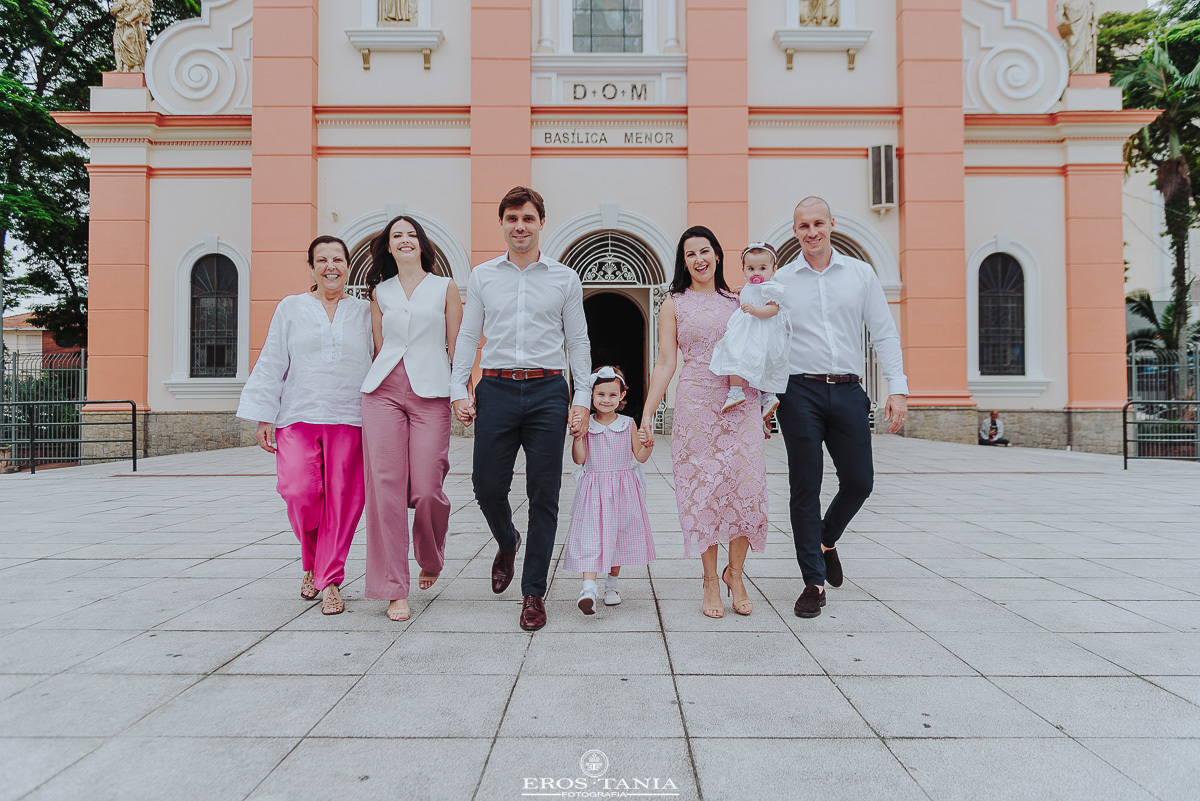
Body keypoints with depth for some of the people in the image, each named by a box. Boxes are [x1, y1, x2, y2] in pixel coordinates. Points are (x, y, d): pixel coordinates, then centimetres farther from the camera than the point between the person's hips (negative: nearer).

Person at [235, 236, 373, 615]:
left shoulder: (364, 312, 14)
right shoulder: (290, 308, 13)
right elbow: (271, 365, 9)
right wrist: (264, 417, 2)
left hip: (349, 420, 0)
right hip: (298, 417, 0)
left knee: (342, 500, -4)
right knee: (300, 493, -13)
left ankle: (330, 580, 10)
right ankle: (312, 562, 15)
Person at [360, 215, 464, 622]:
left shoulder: (445, 288, 10)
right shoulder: (380, 291, 16)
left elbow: (456, 346, 7)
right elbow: (379, 346, 19)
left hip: (431, 395, -2)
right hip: (383, 393, 2)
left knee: (426, 491, -8)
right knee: (386, 488, -5)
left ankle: (431, 558, 25)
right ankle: (395, 589, 4)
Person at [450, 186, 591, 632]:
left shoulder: (564, 278, 10)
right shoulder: (482, 276, 13)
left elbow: (578, 342, 8)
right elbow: (467, 337, 12)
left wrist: (582, 399, -1)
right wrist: (459, 390, 1)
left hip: (547, 392, -1)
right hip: (496, 390, 1)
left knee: (544, 495, 0)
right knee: (487, 485, -1)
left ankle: (533, 592, 12)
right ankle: (507, 542, 33)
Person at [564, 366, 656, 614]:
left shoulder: (628, 425, 3)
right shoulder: (585, 425, 0)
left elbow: (639, 457, 7)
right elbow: (579, 459, -3)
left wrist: (648, 446, -12)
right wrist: (578, 438, -16)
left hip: (623, 490, 2)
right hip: (593, 489, -2)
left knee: (619, 535, 9)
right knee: (590, 535, -13)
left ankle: (612, 582, 27)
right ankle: (589, 587, -18)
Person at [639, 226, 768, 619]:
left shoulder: (738, 301, 15)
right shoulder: (674, 304, 8)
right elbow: (665, 362, 2)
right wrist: (647, 414, -4)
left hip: (741, 402, 2)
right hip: (695, 403, -2)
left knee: (746, 484, -3)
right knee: (703, 487, -1)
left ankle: (735, 573, 16)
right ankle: (711, 580, 12)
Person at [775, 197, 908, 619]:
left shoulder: (861, 274, 9)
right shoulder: (780, 282, 6)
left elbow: (884, 334, 8)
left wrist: (898, 389, -1)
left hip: (848, 392, 2)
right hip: (801, 394, -2)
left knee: (859, 481, 3)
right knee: (805, 487, 0)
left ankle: (826, 540, 34)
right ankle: (814, 581, 10)